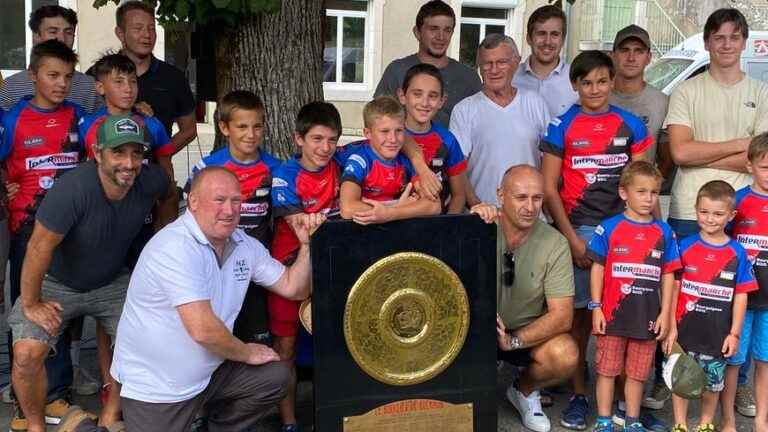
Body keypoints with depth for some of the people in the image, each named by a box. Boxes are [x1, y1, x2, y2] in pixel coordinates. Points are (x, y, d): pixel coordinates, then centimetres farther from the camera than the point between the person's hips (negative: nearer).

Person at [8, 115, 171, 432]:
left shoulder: (151, 180, -18)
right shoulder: (73, 189, -33)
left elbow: (167, 199, 9)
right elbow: (40, 247, -25)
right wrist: (31, 305, -15)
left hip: (112, 281, 4)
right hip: (55, 283, -3)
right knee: (27, 354, -19)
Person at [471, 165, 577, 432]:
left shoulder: (555, 244, -11)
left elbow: (562, 316, -14)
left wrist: (513, 340, -27)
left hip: (530, 332, 1)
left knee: (565, 355, -27)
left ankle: (524, 392, 9)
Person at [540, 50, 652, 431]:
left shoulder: (630, 125, 8)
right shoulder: (562, 126, 1)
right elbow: (548, 188, -1)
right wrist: (572, 240, -6)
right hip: (578, 229, -2)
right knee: (580, 313, 1)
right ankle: (579, 394, 13)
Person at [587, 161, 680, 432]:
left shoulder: (664, 232, 4)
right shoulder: (608, 228, -4)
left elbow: (668, 275, 6)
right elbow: (597, 268, -1)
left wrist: (665, 313, 2)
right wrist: (596, 307, -4)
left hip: (648, 316, 2)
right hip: (613, 314, -2)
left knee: (637, 373, 13)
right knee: (607, 369, 7)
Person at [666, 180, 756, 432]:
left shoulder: (737, 253, -3)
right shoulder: (685, 247, -4)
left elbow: (741, 295, 0)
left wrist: (734, 334, -3)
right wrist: (671, 326, -5)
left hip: (718, 333, 1)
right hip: (685, 329, 0)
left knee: (713, 382, 15)